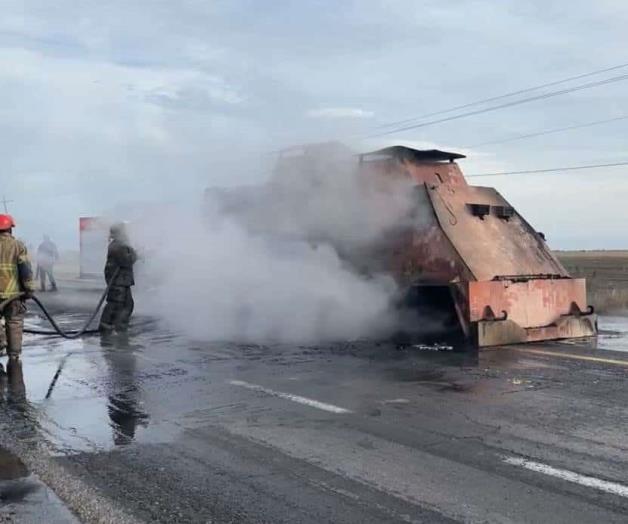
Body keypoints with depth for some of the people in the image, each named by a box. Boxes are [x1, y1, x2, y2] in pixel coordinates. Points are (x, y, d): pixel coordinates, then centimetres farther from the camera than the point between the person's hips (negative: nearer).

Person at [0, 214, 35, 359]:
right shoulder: (18, 246, -3)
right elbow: (26, 270, -8)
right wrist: (29, 289, -2)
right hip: (13, 293, -2)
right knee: (14, 324, 5)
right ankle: (14, 357, 8)